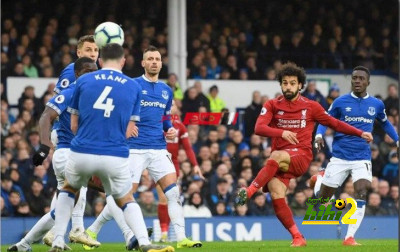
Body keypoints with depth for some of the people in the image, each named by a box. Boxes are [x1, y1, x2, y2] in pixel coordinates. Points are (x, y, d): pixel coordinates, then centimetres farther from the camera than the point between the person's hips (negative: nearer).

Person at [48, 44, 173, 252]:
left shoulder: (83, 81, 8)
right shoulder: (133, 87, 9)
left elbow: (74, 126, 13)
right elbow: (128, 131, 11)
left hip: (81, 154, 0)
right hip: (115, 156, 0)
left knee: (68, 189, 31)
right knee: (126, 201, 21)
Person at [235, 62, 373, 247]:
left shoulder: (311, 107, 8)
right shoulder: (272, 105, 8)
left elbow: (334, 123, 19)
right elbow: (259, 128, -8)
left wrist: (360, 133, 14)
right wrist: (281, 132, -25)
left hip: (301, 157, -2)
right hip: (279, 162, 2)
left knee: (276, 157, -36)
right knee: (276, 195, -19)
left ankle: (249, 191, -39)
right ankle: (297, 237, -10)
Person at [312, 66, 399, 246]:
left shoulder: (376, 104, 5)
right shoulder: (340, 102, -2)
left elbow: (385, 123, 23)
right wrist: (319, 135, -13)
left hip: (362, 158, 1)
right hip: (340, 156, -1)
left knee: (362, 194, -20)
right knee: (322, 198, 5)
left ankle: (350, 237, -15)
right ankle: (320, 179, 42)